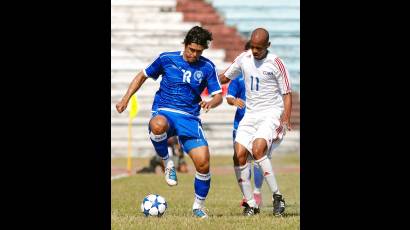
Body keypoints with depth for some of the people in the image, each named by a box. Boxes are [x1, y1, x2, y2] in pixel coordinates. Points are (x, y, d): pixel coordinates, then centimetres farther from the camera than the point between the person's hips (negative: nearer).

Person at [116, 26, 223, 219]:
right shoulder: (167, 58, 2)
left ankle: (199, 206, 11)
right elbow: (143, 76, 15)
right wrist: (125, 99, 6)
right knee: (158, 125, -42)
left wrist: (211, 103, -23)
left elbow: (218, 96, 2)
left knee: (203, 163, -14)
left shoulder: (207, 67, 3)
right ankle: (167, 162, -13)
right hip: (164, 111, -1)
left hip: (190, 118, 1)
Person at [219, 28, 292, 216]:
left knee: (258, 149, -28)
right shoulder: (244, 58, 6)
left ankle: (277, 197, -18)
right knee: (239, 155, -10)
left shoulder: (275, 63, -8)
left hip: (272, 114, -6)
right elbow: (225, 77, 23)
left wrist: (286, 119, -18)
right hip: (251, 114, 6)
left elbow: (287, 93, -6)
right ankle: (250, 204, -1)